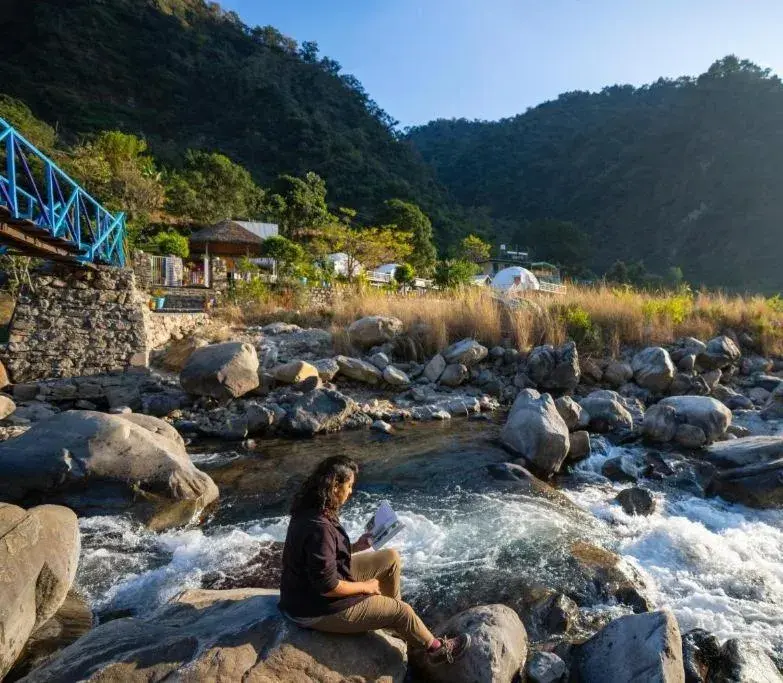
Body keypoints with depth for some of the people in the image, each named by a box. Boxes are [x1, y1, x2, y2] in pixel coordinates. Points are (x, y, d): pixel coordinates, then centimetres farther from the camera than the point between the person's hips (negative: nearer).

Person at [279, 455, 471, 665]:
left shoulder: (310, 511, -4)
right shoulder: (319, 528, -35)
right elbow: (328, 587, -30)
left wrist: (357, 546, 4)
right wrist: (366, 587, -14)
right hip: (316, 609, -9)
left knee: (391, 558, 11)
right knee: (401, 611, 1)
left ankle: (388, 607, 32)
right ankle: (436, 649, 27)